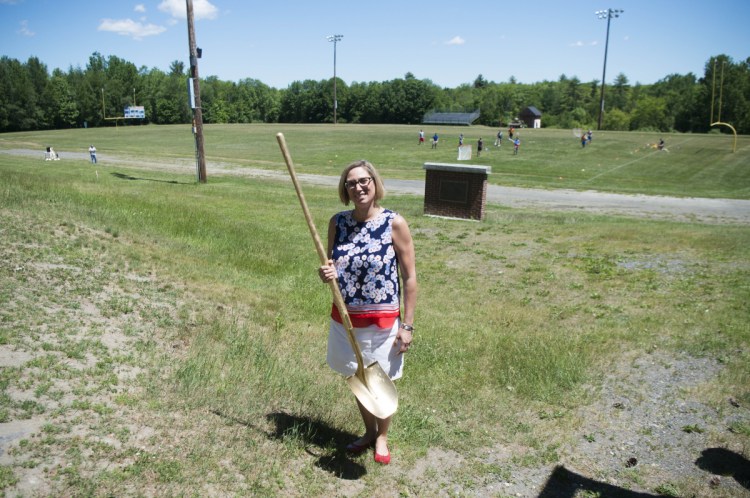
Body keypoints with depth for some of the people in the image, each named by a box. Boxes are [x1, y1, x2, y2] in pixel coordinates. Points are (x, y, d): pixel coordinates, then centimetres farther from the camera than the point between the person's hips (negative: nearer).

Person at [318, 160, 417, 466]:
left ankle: (382, 437, 40)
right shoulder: (338, 222, -2)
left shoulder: (394, 223, -13)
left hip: (382, 321, -3)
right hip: (345, 317, 4)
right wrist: (327, 275, -14)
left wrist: (407, 325, -11)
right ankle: (368, 432, 45)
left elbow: (409, 277, -10)